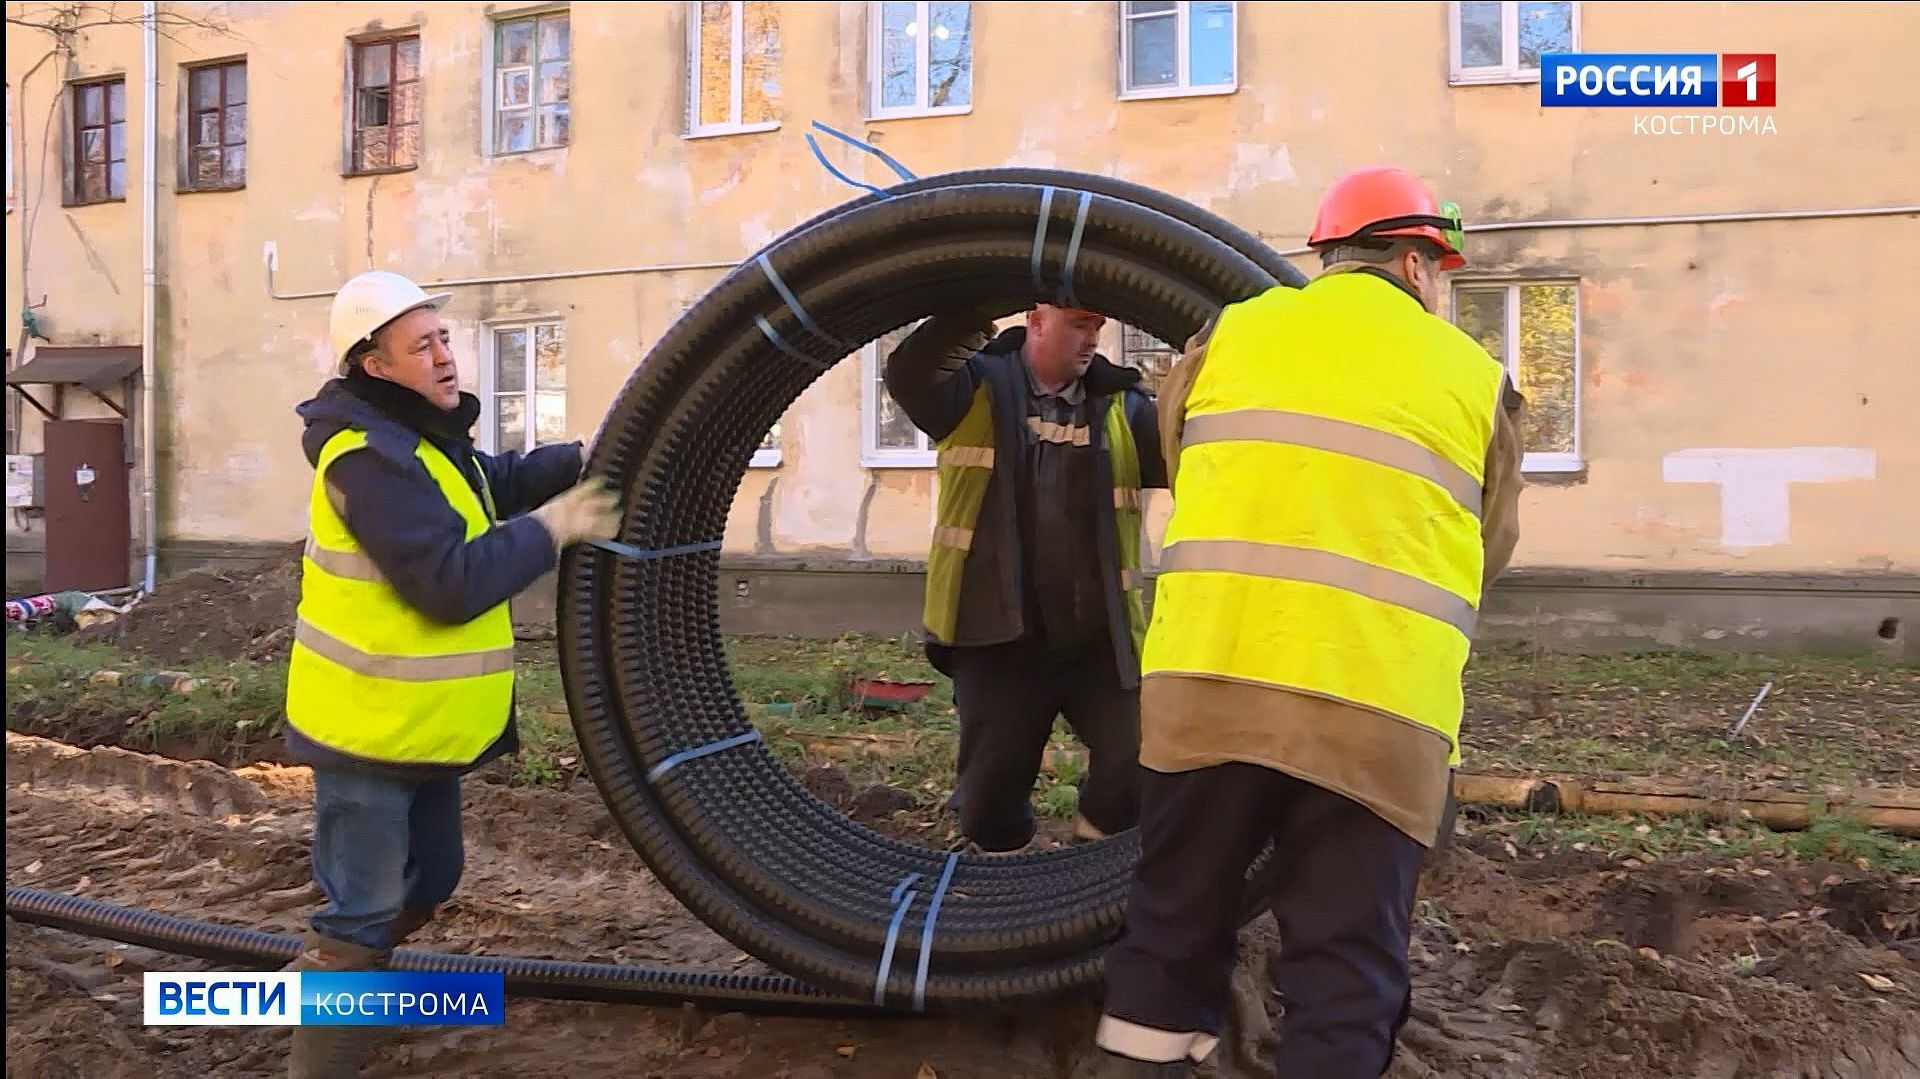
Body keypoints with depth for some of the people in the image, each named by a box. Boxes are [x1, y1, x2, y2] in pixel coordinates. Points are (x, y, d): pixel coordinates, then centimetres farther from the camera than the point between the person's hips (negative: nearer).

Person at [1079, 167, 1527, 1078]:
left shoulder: (1231, 333, 12)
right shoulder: (1476, 378, 11)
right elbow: (1490, 545, 19)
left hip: (1211, 674, 2)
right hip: (1381, 703, -1)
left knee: (1173, 927, 16)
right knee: (1346, 964, 8)